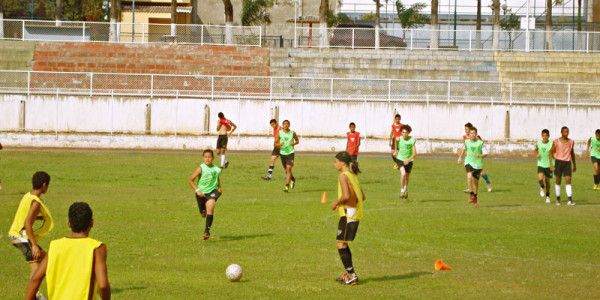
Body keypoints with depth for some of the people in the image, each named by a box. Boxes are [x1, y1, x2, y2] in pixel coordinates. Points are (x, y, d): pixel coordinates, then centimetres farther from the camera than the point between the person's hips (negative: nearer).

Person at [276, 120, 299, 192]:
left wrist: (294, 143, -8)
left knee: (288, 169, -16)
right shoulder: (280, 133, -2)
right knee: (286, 170, 16)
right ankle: (293, 179, 46)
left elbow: (297, 141, 14)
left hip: (290, 153, -2)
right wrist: (279, 144, -21)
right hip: (282, 153, 2)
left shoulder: (292, 133, -1)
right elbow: (275, 143, 1)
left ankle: (287, 186, -18)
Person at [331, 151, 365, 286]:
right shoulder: (353, 175, 16)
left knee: (341, 245, -5)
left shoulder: (343, 176, -12)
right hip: (356, 213, 9)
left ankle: (352, 276, -5)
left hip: (348, 213, -9)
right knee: (343, 244, 19)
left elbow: (346, 195, -24)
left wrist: (336, 203, -7)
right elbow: (362, 197, 18)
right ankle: (349, 273, 24)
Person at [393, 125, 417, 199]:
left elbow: (415, 153, -22)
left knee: (407, 176, 17)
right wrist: (396, 150, 25)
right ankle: (402, 191, -14)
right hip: (400, 159, -1)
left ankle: (406, 189, 46)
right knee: (403, 173, -25)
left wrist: (408, 159, -38)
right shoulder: (399, 139, -16)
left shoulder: (412, 141, -20)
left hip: (409, 160, 1)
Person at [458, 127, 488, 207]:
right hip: (469, 162, 1)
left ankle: (475, 198, 29)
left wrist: (479, 156, -28)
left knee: (476, 181, 9)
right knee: (469, 176, -26)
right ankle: (471, 194, -17)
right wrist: (460, 157, 25)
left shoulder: (480, 143, -10)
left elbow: (485, 154, -9)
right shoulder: (467, 142, 0)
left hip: (478, 164, -1)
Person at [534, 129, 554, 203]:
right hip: (541, 164, 1)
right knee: (540, 179, -18)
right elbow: (535, 150, 18)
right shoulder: (538, 143, -2)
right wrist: (536, 154, -3)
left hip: (549, 165, -1)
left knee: (547, 181, 6)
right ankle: (542, 187, 17)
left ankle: (547, 196, 25)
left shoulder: (551, 144, -9)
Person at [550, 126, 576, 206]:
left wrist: (574, 165, 20)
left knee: (568, 180, -8)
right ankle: (558, 199, 16)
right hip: (558, 161, -1)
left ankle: (570, 200, -13)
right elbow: (551, 152, 2)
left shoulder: (571, 142, 7)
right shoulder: (556, 141, -1)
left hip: (567, 162, 1)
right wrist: (551, 164, -8)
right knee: (558, 181, 4)